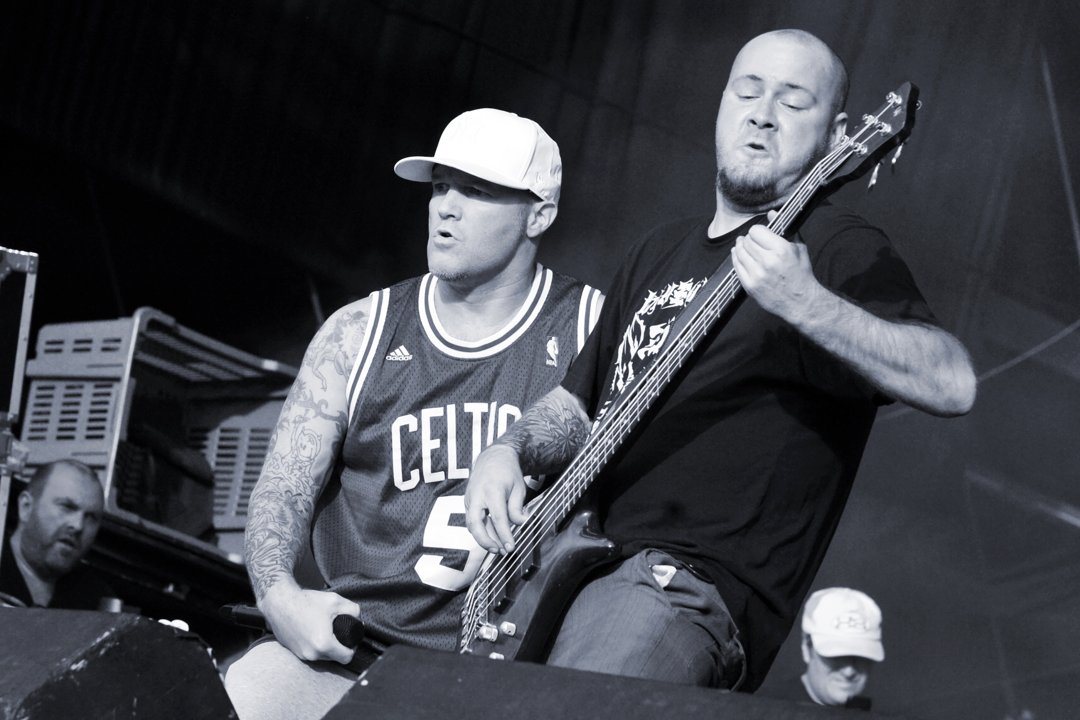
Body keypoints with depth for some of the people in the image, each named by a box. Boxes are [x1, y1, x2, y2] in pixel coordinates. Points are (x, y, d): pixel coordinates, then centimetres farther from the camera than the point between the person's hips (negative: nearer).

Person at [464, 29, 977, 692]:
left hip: (696, 588, -8)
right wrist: (508, 455, 5)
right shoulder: (660, 253, 22)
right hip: (575, 565, 8)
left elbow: (953, 386, -21)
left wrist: (805, 303, -33)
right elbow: (576, 404, 27)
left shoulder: (837, 250, -5)